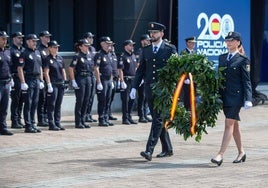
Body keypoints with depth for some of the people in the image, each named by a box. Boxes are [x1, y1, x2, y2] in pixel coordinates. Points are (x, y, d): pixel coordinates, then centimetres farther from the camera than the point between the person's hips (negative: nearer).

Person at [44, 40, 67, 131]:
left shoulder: (60, 58, 14)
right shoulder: (48, 59, -6)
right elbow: (46, 73, -11)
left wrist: (65, 82, 11)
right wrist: (49, 85, -17)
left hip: (61, 84, 7)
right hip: (53, 84, -7)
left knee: (58, 105, 10)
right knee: (51, 105, -2)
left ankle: (57, 123, 15)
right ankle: (51, 124, 0)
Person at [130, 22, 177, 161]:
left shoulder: (170, 49, -2)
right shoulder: (145, 50, 11)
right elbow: (141, 70, 14)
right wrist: (134, 87, 7)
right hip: (150, 90, 5)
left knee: (158, 120, -11)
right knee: (158, 120, 10)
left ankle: (149, 150, -16)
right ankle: (167, 149, 20)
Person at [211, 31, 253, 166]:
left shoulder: (242, 60, -4)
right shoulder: (222, 58, 13)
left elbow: (246, 81, -7)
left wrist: (248, 99, -14)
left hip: (236, 95, -7)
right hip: (224, 95, 7)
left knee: (229, 124, -11)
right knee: (234, 124, 14)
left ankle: (220, 155, -17)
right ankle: (241, 152, 25)